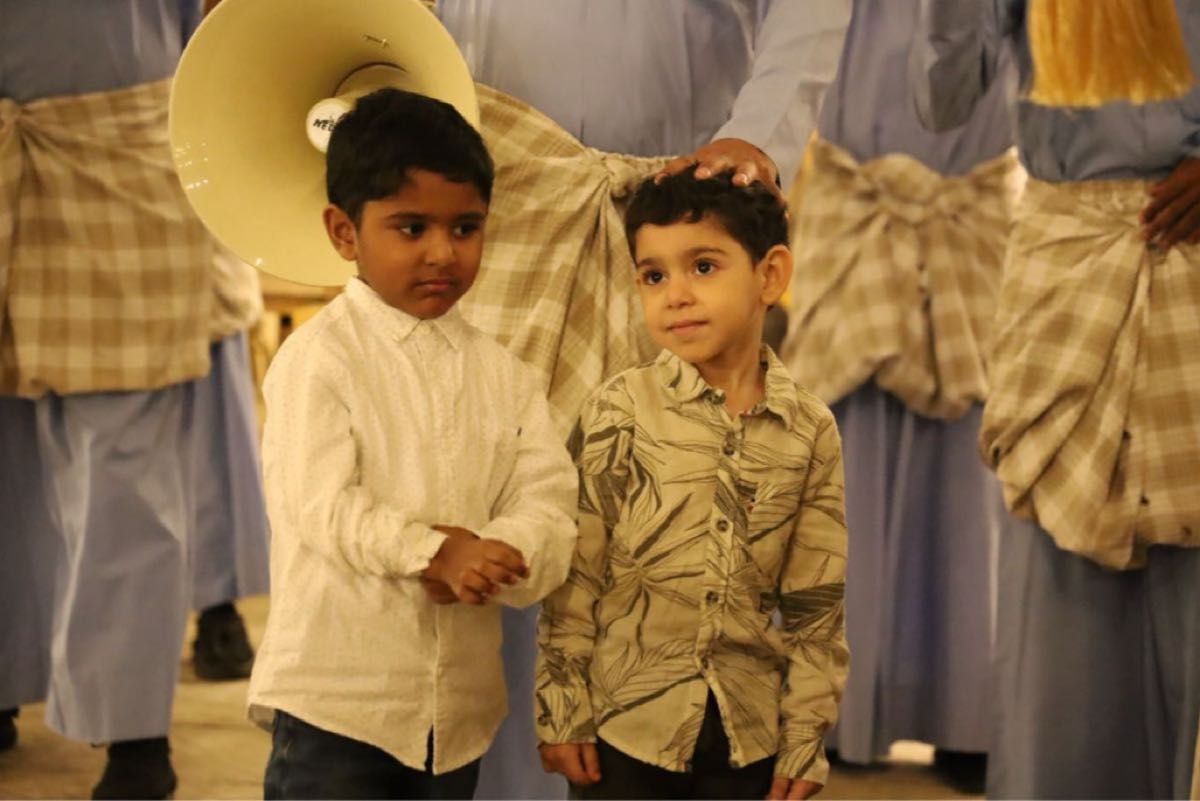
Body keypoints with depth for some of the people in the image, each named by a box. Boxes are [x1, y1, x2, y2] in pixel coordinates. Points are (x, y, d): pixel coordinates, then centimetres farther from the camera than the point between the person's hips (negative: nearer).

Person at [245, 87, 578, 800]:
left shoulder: (503, 374, 8)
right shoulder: (320, 358, -7)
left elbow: (549, 507, -1)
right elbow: (321, 505, -17)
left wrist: (483, 560, -21)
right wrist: (434, 549, -28)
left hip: (461, 700, 5)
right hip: (336, 690, -5)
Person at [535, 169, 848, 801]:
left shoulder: (811, 432, 0)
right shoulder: (620, 411, -7)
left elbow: (816, 602, 3)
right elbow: (574, 576, -5)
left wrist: (805, 736, 2)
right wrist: (561, 709, -7)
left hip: (749, 728, 2)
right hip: (626, 720, -2)